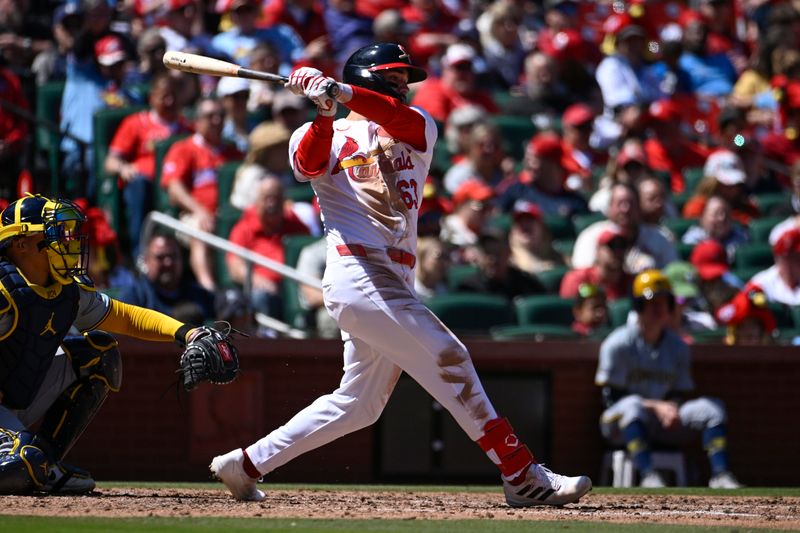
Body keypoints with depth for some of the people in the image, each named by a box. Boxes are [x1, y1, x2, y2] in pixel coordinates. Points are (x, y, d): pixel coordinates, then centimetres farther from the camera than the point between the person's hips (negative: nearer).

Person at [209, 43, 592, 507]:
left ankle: (247, 465, 20)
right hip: (358, 274, -7)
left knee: (358, 404, 12)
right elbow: (308, 164, -15)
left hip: (394, 285, 7)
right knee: (450, 363, -12)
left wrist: (342, 92, -22)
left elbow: (401, 119, -8)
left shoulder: (418, 129, 17)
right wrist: (324, 113, -29)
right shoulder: (323, 136, 9)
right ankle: (523, 477, -11)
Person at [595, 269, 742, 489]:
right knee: (633, 405, -39)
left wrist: (672, 408, -16)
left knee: (711, 406, -13)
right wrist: (656, 406, -21)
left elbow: (680, 395, 10)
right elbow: (612, 396, -13)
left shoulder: (678, 346, 9)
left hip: (662, 423, 5)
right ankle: (649, 476, -50)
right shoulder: (618, 344, -8)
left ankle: (721, 475, -24)